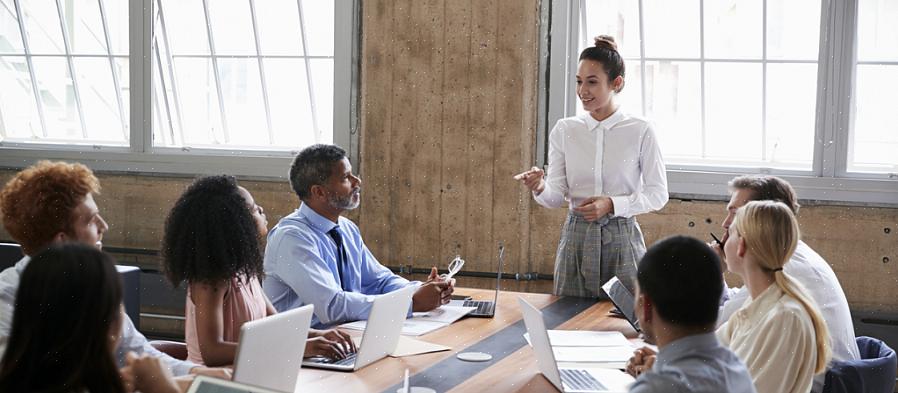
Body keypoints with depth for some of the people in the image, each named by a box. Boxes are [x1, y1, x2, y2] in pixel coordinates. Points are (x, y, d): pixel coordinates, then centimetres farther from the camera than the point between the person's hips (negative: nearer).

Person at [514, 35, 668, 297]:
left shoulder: (640, 132, -4)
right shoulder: (564, 130, 3)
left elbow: (657, 195, -2)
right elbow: (556, 197, 1)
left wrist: (612, 204, -16)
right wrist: (540, 188, -21)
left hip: (621, 238, -2)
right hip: (577, 236, 2)